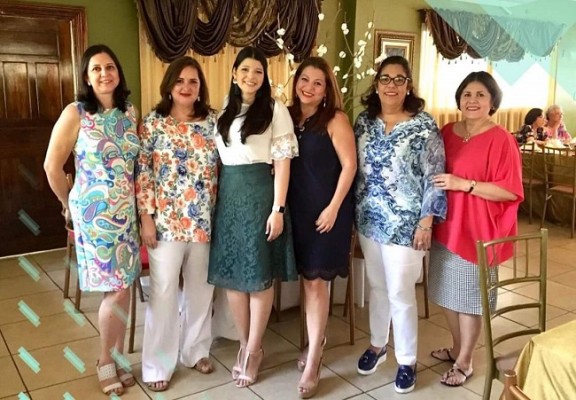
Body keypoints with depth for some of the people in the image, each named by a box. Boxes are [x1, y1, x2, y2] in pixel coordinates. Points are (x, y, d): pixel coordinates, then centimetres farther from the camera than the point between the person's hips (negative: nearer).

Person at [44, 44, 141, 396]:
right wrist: (70, 205, 5)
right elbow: (52, 166, -3)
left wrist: (141, 205, 9)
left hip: (127, 212, 4)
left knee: (124, 288, 8)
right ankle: (106, 362, 20)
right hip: (94, 213, -4)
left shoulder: (132, 113, 6)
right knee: (117, 290, -2)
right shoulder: (76, 113, -8)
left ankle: (118, 359, 26)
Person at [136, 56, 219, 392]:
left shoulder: (212, 121, 4)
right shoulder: (153, 122, -3)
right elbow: (142, 172, -4)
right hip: (166, 220, -3)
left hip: (204, 219, 3)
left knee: (201, 287, 14)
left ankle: (196, 350, 33)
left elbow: (220, 168, 7)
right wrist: (146, 218, -9)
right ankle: (158, 364, 18)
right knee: (164, 291, 3)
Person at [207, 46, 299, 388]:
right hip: (228, 195, 5)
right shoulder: (224, 111, 14)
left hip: (260, 194, -5)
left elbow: (282, 161, -7)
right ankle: (245, 344, 24)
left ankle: (254, 350, 16)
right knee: (231, 272, 8)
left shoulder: (275, 110, -2)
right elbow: (217, 157, 14)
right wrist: (215, 199, 7)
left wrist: (278, 208, -13)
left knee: (259, 274, 1)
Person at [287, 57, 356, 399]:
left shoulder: (335, 119, -8)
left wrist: (333, 207, -16)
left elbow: (349, 165, -11)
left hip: (326, 210, -5)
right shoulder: (288, 117, 8)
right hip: (298, 209, 5)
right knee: (307, 278, 13)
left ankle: (313, 363, 6)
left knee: (317, 281, -3)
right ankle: (315, 347, 30)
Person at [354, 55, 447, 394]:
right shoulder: (364, 121, 5)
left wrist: (426, 222, -13)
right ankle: (377, 345, 37)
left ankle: (408, 361, 21)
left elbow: (434, 177, -10)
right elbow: (355, 169, 10)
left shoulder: (424, 126, -9)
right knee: (377, 286, 18)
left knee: (401, 293, 2)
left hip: (404, 223, -5)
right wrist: (355, 213, 9)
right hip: (369, 220, 5)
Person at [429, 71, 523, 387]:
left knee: (469, 297, 6)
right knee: (448, 293, 17)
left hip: (477, 230, -6)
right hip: (445, 227, 6)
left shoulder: (501, 140, -13)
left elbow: (510, 192, -16)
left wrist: (465, 184, -23)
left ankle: (464, 362, 23)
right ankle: (457, 348, 38)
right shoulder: (447, 132, 5)